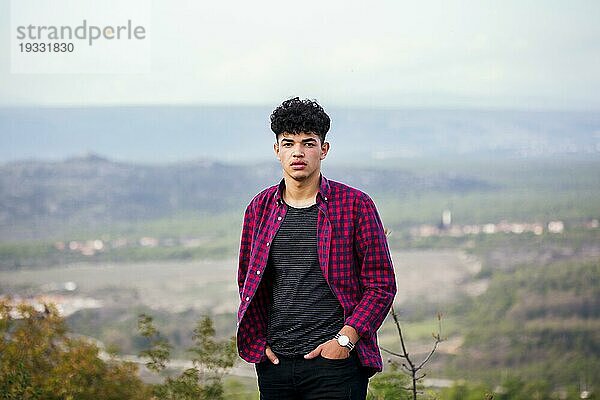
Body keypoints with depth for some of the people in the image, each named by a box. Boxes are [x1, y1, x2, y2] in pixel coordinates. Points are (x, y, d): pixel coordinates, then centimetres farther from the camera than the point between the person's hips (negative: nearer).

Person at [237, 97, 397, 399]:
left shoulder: (355, 205, 0)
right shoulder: (260, 208, 10)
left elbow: (382, 286, 0)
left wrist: (345, 339, -10)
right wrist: (258, 342, 5)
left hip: (335, 361, -3)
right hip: (274, 363, 3)